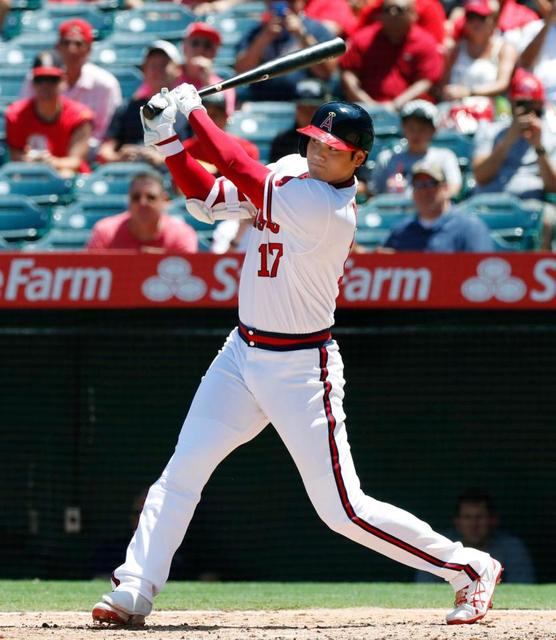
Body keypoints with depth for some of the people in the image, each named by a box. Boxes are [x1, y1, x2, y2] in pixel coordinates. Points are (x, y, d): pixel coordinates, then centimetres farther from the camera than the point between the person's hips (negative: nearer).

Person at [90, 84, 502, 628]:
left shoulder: (330, 210, -23)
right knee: (182, 472, -2)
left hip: (301, 371, -8)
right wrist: (167, 142, -5)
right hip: (242, 354, 8)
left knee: (343, 511, -5)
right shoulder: (289, 172, 3)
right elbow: (208, 200, 7)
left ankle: (469, 568, 8)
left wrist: (194, 110, -15)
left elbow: (244, 174, -24)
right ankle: (134, 592, 2)